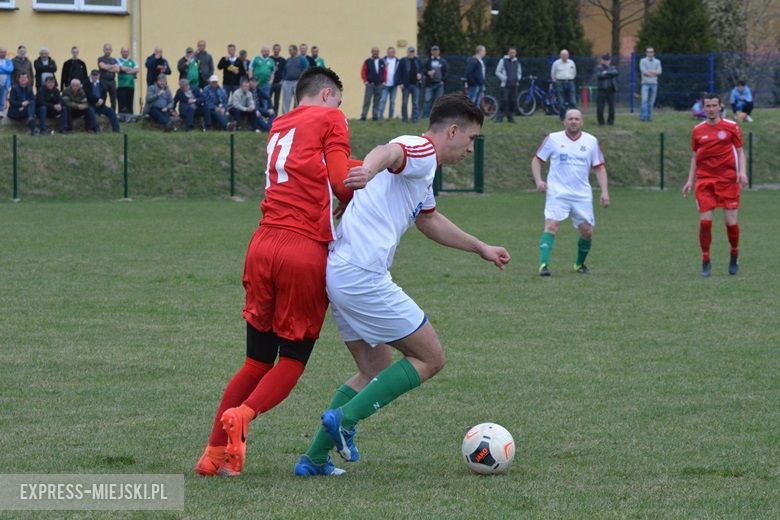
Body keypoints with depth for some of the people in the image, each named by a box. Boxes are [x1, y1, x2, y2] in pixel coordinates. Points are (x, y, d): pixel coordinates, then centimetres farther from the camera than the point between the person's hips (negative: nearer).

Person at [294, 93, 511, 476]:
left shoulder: (422, 171, 24)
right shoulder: (422, 151, -8)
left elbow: (430, 221, 43)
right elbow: (388, 152, -33)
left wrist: (482, 249, 51)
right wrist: (368, 169, -57)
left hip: (338, 273, 10)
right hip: (362, 276, -10)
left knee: (375, 371, 19)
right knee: (430, 358, 0)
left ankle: (314, 458, 14)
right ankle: (345, 418, -7)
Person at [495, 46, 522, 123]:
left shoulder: (516, 62, 14)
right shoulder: (503, 61, 1)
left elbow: (519, 73, 27)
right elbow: (497, 72, 1)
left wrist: (518, 78, 7)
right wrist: (505, 79, -9)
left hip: (514, 85, 5)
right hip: (505, 85, -4)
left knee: (513, 102, 2)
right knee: (504, 101, -12)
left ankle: (510, 117, 12)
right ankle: (499, 118, -9)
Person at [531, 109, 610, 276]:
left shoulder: (591, 141, 7)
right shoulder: (553, 139, 1)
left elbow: (599, 168, 10)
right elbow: (536, 160, 7)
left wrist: (604, 192, 0)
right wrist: (539, 181, -10)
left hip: (582, 195, 3)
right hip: (557, 192, -3)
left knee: (587, 231, 4)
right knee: (551, 226, -19)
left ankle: (579, 264, 28)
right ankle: (544, 264, -27)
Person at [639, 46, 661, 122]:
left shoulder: (657, 62, 12)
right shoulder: (643, 61, 3)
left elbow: (659, 72, -2)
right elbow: (643, 71, -9)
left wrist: (649, 71, -11)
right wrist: (654, 73, -6)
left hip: (654, 83, 3)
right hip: (645, 83, -3)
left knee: (651, 101, 3)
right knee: (644, 100, -14)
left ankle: (649, 116, 8)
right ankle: (643, 116, -18)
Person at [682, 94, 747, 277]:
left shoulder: (731, 127, 2)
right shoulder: (698, 130, 9)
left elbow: (740, 151, 5)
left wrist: (742, 172, -10)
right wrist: (690, 180, 9)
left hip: (728, 179, -2)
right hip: (704, 180, 2)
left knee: (731, 221, -4)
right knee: (705, 221, -7)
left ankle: (734, 254, 21)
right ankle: (705, 261, 4)